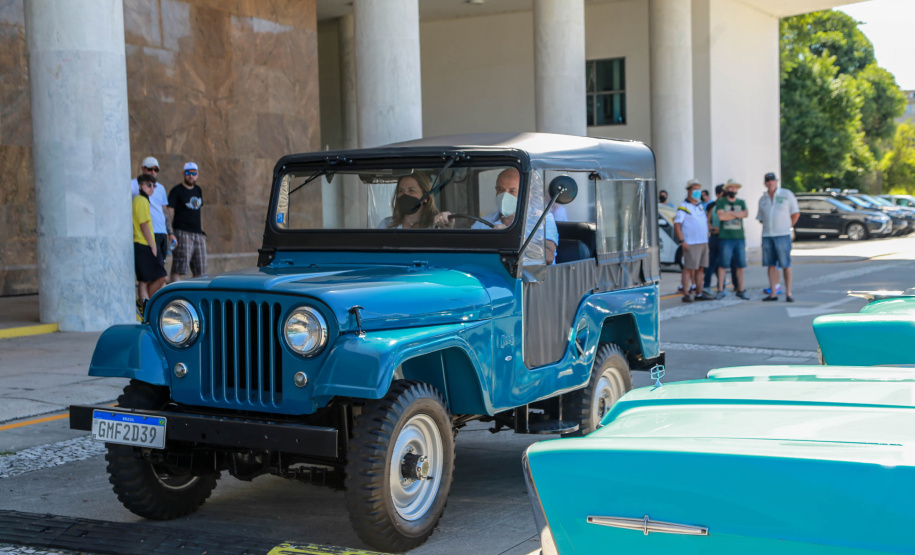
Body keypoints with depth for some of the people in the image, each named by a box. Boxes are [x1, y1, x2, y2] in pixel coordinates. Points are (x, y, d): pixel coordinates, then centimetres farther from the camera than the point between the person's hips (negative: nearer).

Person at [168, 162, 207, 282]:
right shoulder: (176, 191, -3)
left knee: (200, 270, 9)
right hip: (183, 233, -7)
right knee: (179, 269, -14)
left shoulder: (198, 190, 17)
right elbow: (170, 212, -9)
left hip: (198, 235, 7)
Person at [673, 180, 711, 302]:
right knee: (688, 268, -9)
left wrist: (707, 239, 18)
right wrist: (682, 241, -18)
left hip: (703, 242, 7)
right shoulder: (683, 207, -5)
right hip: (691, 244, -7)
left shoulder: (701, 206, 18)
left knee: (700, 269, 8)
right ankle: (686, 294, -8)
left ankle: (699, 293, 13)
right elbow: (677, 224, -11)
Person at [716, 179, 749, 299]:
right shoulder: (721, 202, 6)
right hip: (725, 237, -3)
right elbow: (720, 216, -10)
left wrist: (730, 213, -7)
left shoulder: (741, 202, 15)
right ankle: (720, 290, 0)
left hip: (739, 237, 3)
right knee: (723, 264, -4)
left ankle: (740, 290, 9)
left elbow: (746, 213, -3)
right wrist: (738, 214, -3)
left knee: (740, 265, 2)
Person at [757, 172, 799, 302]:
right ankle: (773, 293, 6)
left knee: (786, 265, -4)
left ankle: (788, 293, -1)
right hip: (767, 236, 4)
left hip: (782, 235, -4)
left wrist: (787, 226, 7)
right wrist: (769, 227, 12)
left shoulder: (786, 194, 2)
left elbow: (796, 214, 5)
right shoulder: (763, 199, 14)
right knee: (770, 264, 3)